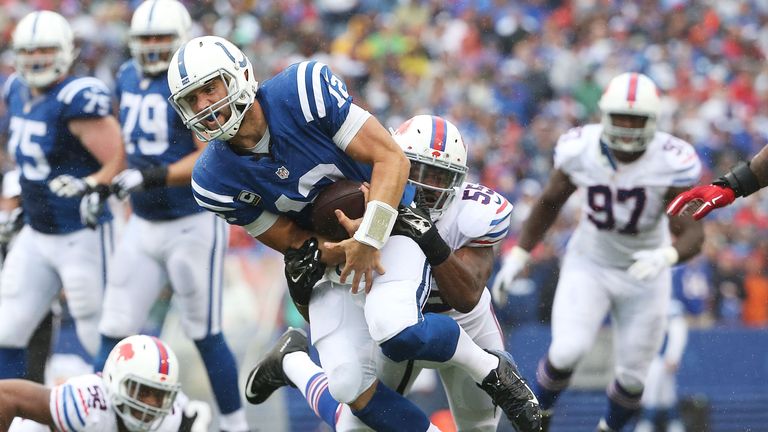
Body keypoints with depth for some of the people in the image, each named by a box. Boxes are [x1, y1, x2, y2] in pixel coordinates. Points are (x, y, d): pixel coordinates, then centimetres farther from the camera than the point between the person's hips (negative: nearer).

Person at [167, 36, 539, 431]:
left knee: (395, 331, -31)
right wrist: (348, 248, -23)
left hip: (389, 232, -4)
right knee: (349, 387, -13)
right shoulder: (215, 180, -12)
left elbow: (391, 158, -21)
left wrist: (369, 239, -31)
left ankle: (488, 368, -5)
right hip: (333, 261, 4)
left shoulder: (302, 91, -23)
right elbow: (293, 243, -4)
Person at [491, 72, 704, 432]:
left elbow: (692, 234, -26)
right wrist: (519, 254, 3)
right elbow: (550, 202, 3)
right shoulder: (579, 150, -17)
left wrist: (666, 256, -48)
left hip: (644, 274, 0)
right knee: (567, 352, -20)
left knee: (632, 378, 5)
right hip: (588, 266, 0)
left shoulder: (671, 164, -24)